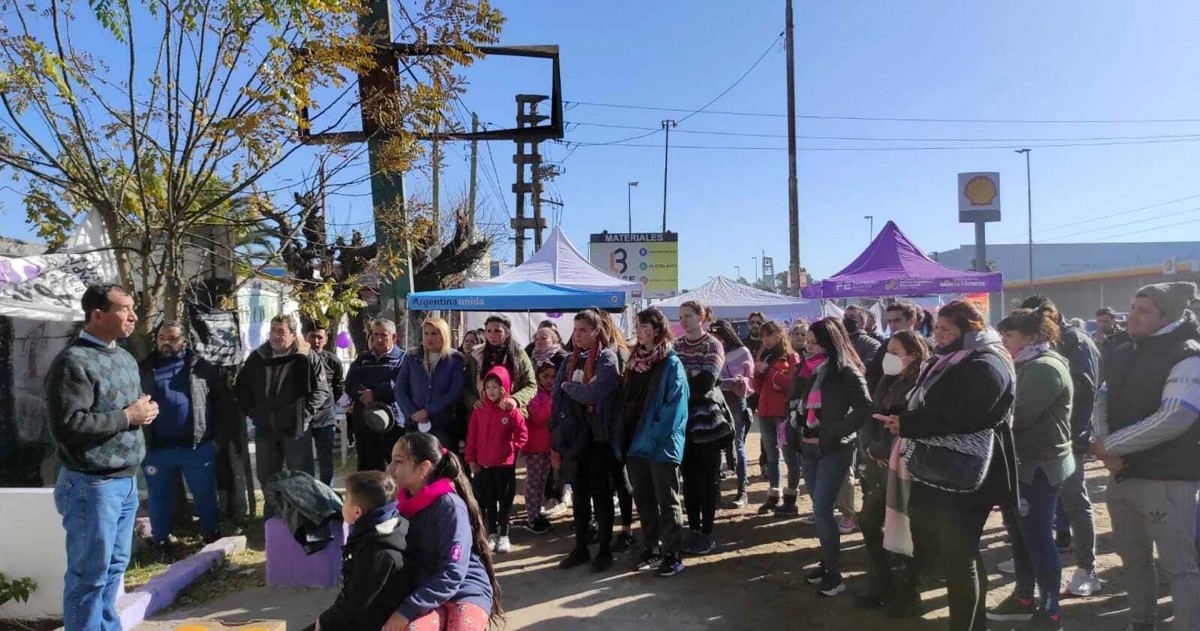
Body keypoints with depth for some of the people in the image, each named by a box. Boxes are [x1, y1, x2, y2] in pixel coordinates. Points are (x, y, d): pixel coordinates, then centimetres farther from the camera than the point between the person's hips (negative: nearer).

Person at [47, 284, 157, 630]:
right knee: (90, 573, 2)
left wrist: (146, 411, 3)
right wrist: (127, 416, -17)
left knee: (115, 566, 17)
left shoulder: (125, 358, 13)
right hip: (92, 485, -8)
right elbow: (66, 425, -23)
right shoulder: (73, 361, -14)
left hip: (127, 480, 8)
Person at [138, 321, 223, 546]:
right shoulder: (144, 369, 6)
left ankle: (212, 535, 27)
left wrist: (215, 430, 1)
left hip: (198, 446, -1)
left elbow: (222, 400, 8)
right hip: (157, 449, 1)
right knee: (159, 498, 15)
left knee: (205, 495, 10)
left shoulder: (201, 367, 3)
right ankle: (159, 542, 31)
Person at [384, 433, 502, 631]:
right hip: (426, 594, 5)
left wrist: (407, 610, -22)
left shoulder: (449, 506, -17)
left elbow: (451, 575, -20)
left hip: (466, 592, -4)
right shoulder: (405, 503, 5)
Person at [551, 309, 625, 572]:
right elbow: (557, 399, 10)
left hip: (599, 437, -6)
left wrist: (567, 386, -6)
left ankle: (605, 550, 15)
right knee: (579, 495, 13)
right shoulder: (570, 361, 11)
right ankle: (580, 548, 23)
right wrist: (555, 437, 4)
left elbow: (594, 392, -22)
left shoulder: (607, 358, -8)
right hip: (572, 437, 6)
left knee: (601, 495, 4)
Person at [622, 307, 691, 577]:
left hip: (662, 445, -7)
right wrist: (624, 436, 8)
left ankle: (673, 555, 12)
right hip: (636, 442, 7)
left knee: (667, 501, 3)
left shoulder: (671, 364, -8)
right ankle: (651, 549, 25)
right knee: (643, 500, 13)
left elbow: (674, 405, -13)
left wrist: (656, 438, -18)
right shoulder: (635, 361, 12)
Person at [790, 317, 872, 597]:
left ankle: (834, 575, 1)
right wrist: (795, 428, 5)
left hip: (834, 450, -7)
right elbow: (798, 401, 20)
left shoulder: (846, 371, -12)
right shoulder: (811, 370, 9)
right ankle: (827, 564, 24)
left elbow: (864, 408, -19)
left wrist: (831, 434, -19)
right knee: (820, 509, 13)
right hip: (808, 448, 7)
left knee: (821, 510, -10)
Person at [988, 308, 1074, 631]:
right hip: (1021, 463, 9)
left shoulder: (1046, 368, -18)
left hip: (1039, 467, -9)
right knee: (1020, 535, 16)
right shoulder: (1027, 365, 14)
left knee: (1038, 538, -1)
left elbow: (1016, 416, -25)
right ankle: (1024, 597, 29)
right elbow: (1010, 409, 12)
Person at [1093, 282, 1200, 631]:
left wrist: (1110, 445, -15)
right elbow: (1103, 401, 10)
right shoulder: (1123, 354, 10)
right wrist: (1103, 447, -10)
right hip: (1122, 475, 7)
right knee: (1134, 558, 19)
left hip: (1166, 480, -7)